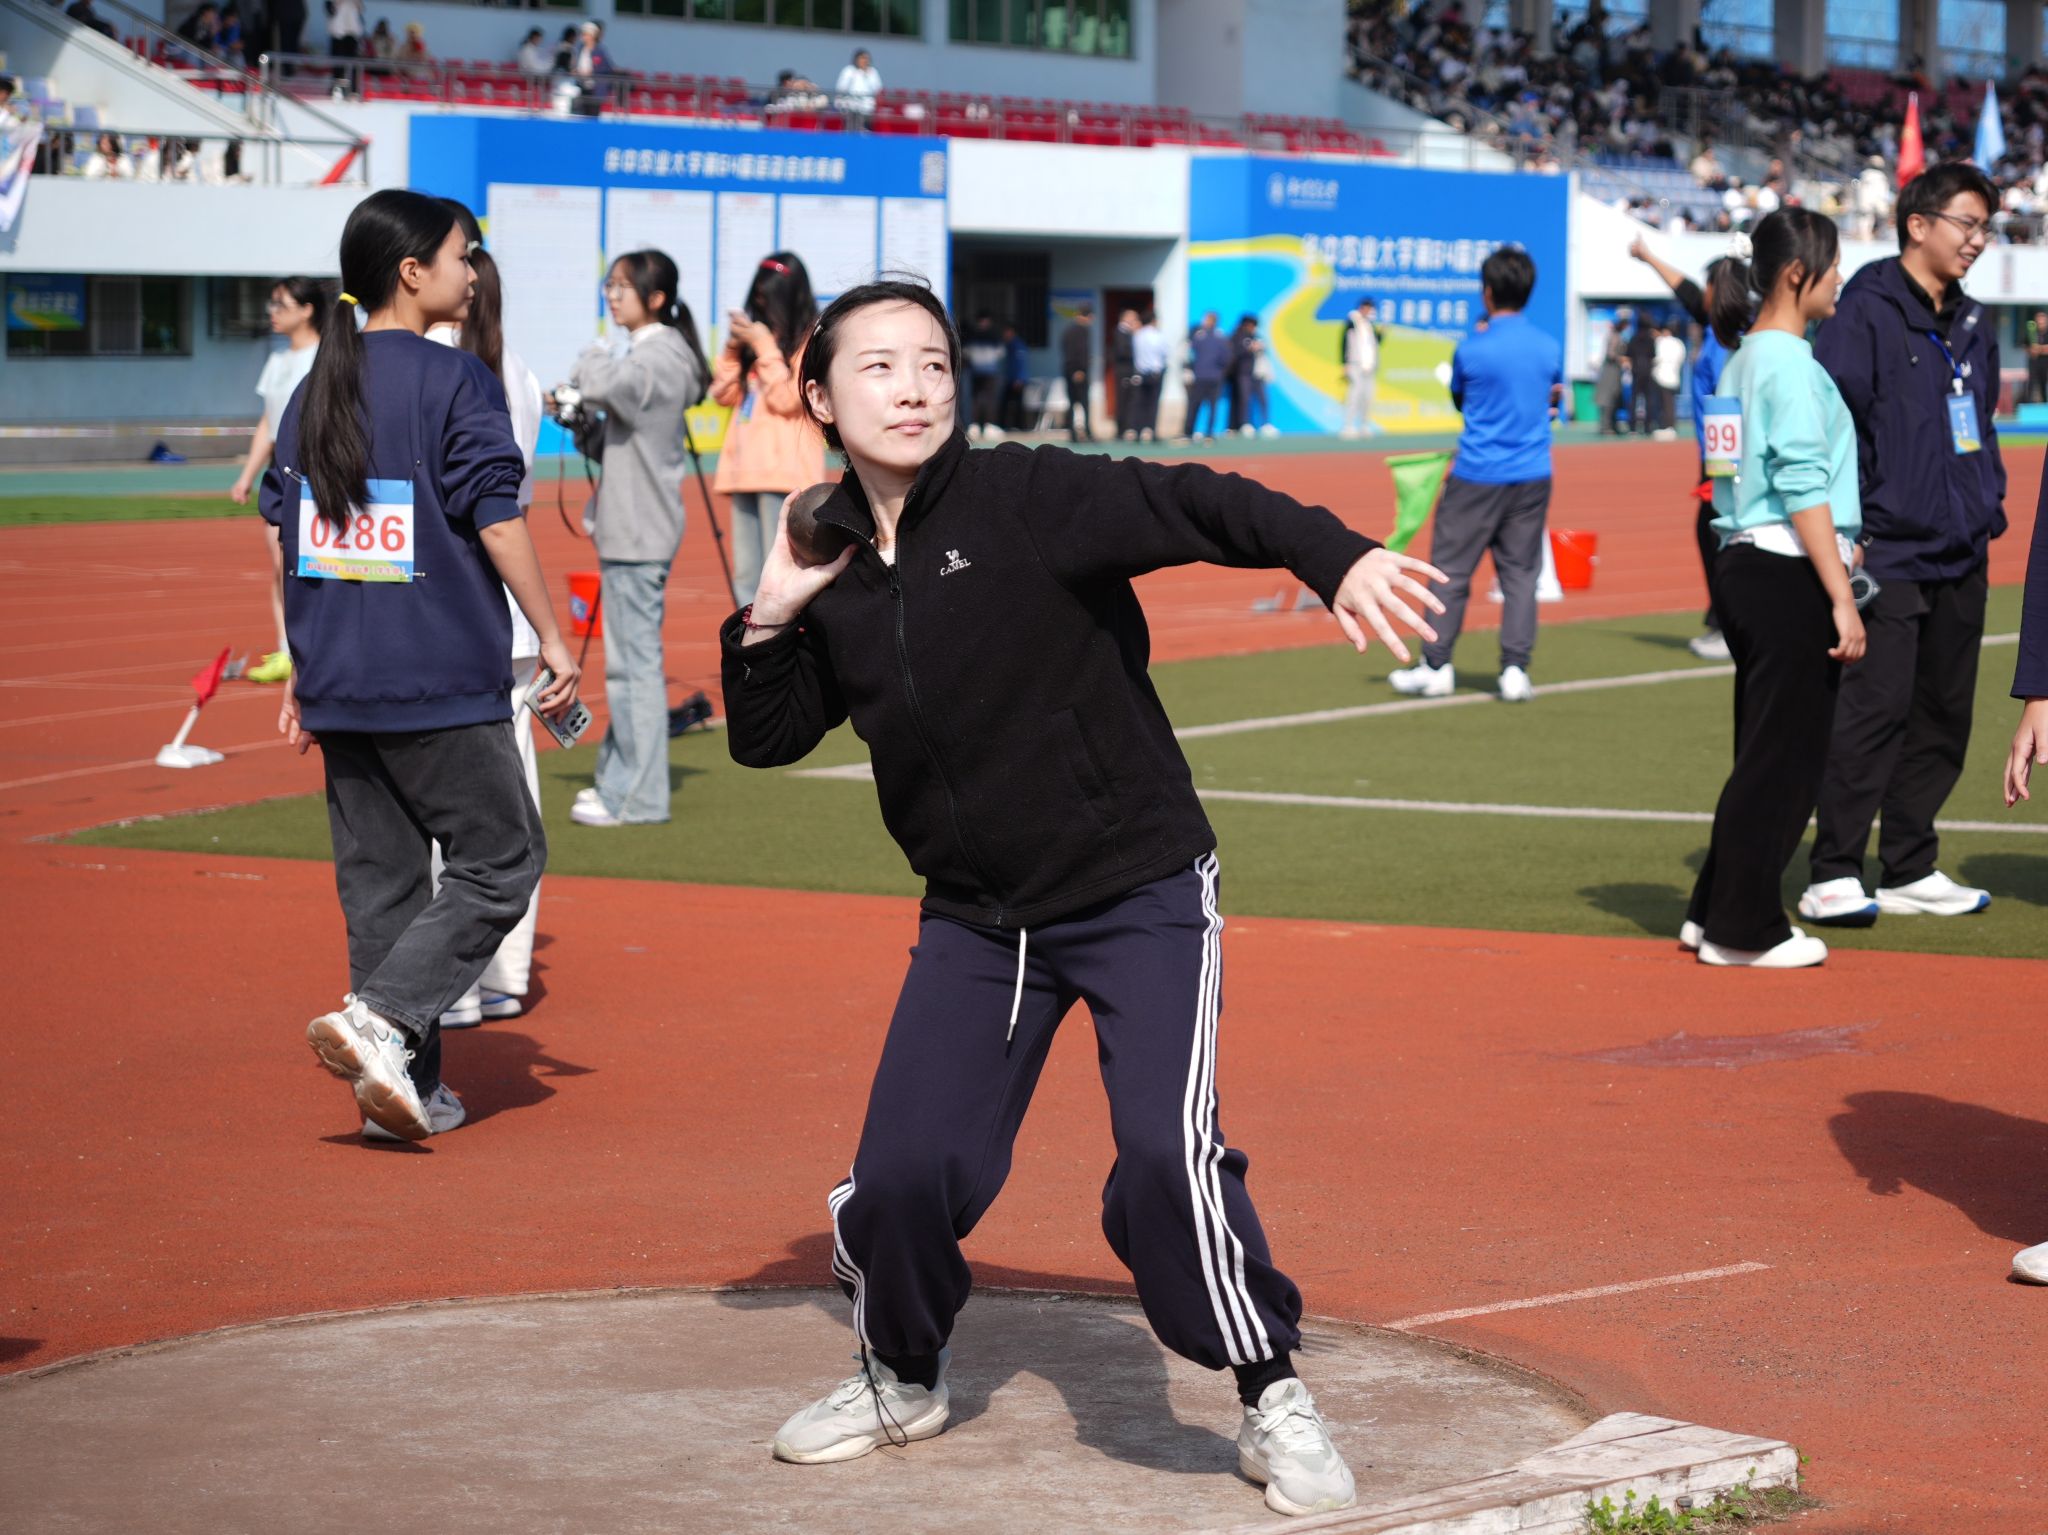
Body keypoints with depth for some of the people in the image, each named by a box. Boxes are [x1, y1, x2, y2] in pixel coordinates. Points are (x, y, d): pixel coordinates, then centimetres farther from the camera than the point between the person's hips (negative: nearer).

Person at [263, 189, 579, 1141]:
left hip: (338, 683, 7)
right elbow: (496, 522, -12)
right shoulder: (454, 381, -7)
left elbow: (288, 537, 13)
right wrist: (552, 638, -5)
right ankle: (379, 1021, -13)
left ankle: (407, 1088, 13)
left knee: (378, 875, 11)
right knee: (501, 857, 2)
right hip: (442, 681, -7)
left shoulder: (316, 387, 12)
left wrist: (302, 671, 19)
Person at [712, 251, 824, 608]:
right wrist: (733, 347, 4)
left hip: (785, 471, -7)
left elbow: (787, 398, -9)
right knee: (746, 579, 7)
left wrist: (763, 346, -9)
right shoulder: (758, 330, 18)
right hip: (745, 468, 7)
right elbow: (724, 394, 18)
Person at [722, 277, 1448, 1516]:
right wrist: (769, 620, -6)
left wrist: (1338, 557, -43)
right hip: (976, 918, 5)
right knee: (904, 1171, -1)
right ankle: (904, 1379, 29)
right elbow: (767, 739, 11)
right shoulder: (830, 565, 3)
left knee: (1168, 1155, -20)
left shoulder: (1029, 498, -14)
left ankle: (1275, 1401, 0)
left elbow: (1195, 506, -27)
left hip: (1139, 892, -5)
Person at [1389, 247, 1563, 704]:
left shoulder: (1471, 350, -11)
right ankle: (1516, 670, 2)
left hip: (1477, 478, -3)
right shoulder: (1550, 348, 1)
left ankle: (1436, 667, 8)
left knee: (1451, 570, 6)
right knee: (1520, 573, 7)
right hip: (1532, 477, 4)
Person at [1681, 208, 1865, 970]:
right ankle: (1744, 929, 3)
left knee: (1766, 756, 15)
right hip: (1790, 577, -9)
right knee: (1784, 759, -2)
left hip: (1747, 567, 9)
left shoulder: (1745, 361, 16)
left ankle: (1715, 913, 20)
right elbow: (1804, 489, -18)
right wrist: (1841, 599, -19)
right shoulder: (1789, 362, -12)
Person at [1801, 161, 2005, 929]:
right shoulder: (1866, 316, -10)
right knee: (1875, 708, -12)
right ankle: (1832, 876, -8)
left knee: (1943, 715, 11)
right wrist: (1847, 533, -18)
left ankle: (1910, 871, 19)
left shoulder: (1971, 327, 16)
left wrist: (1987, 511, 15)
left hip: (1958, 560, 8)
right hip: (1888, 556, -8)